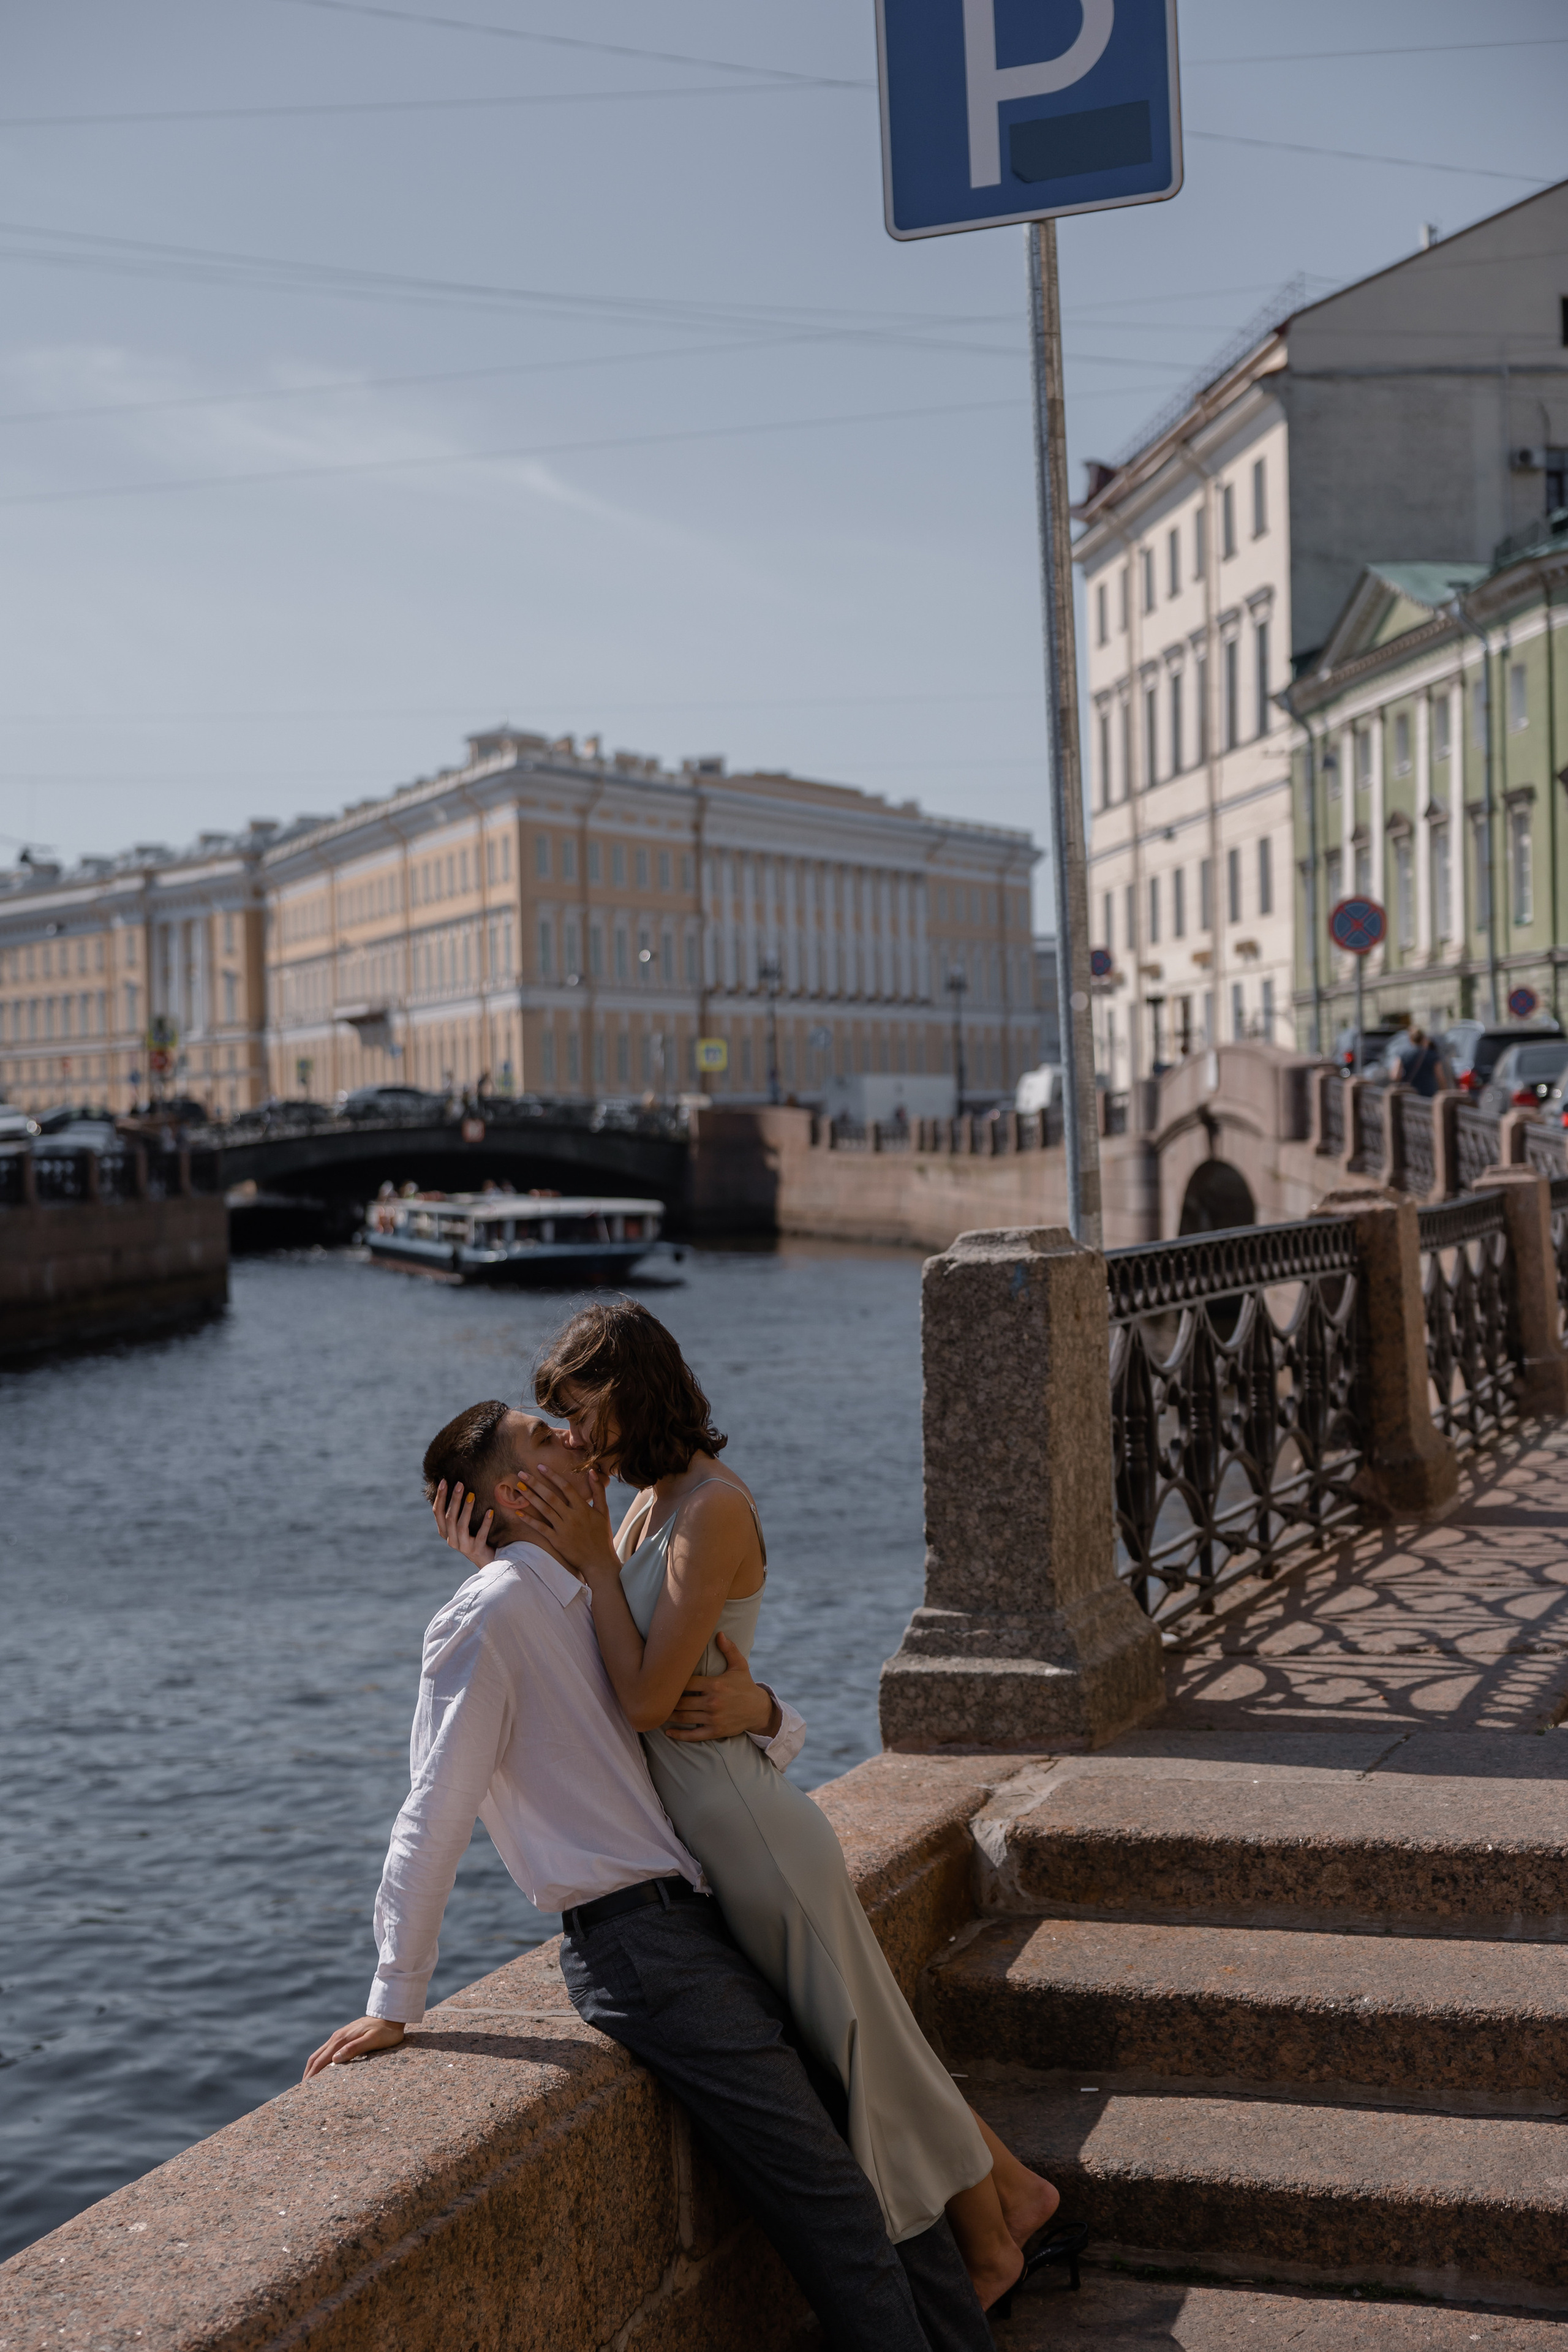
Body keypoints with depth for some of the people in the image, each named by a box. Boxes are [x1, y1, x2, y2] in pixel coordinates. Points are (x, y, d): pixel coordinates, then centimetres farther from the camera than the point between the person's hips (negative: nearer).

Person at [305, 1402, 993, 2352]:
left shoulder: (602, 1601, 18)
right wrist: (395, 2006, -11)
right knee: (831, 2200, -11)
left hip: (709, 1920, 9)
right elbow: (436, 1817, -11)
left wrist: (759, 1708, -3)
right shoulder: (493, 1612, -9)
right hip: (640, 1943, -8)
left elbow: (783, 1738, 22)